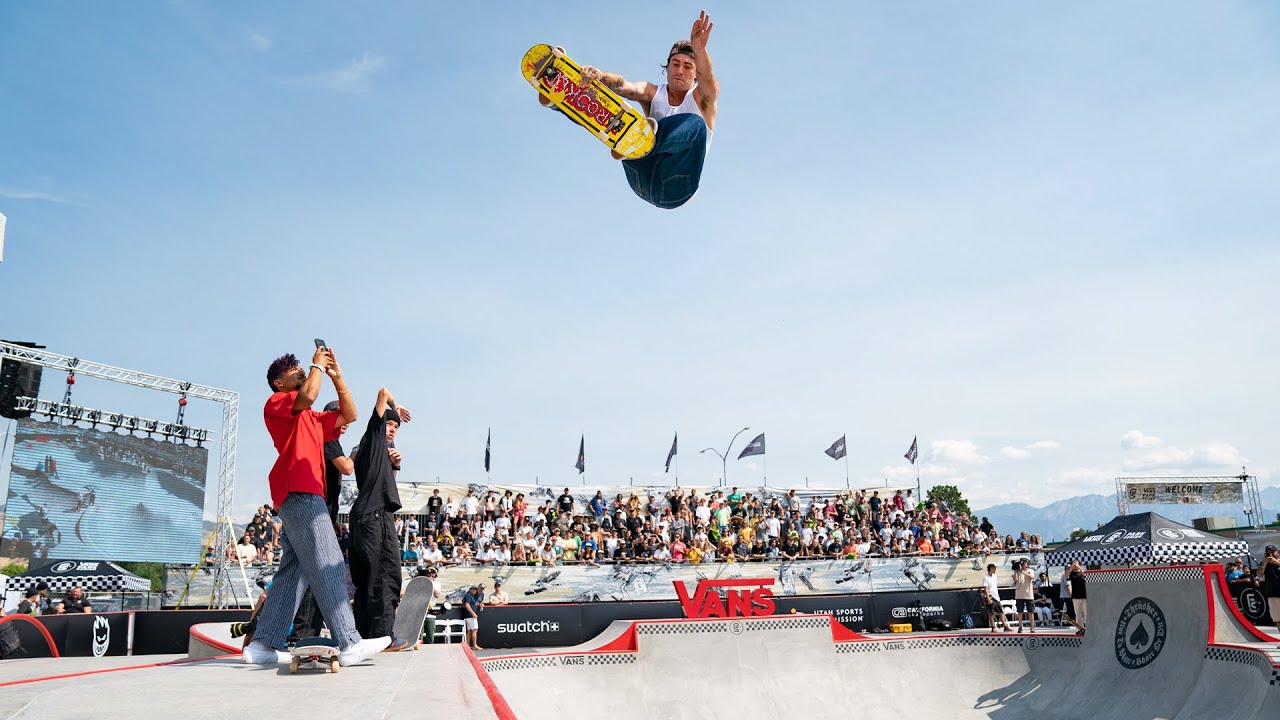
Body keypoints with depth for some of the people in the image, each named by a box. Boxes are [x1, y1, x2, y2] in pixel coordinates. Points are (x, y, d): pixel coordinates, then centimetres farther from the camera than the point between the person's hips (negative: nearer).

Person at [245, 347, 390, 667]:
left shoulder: (312, 418, 30)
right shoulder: (276, 403, 5)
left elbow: (349, 414, 27)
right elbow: (307, 396, -16)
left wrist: (336, 376, 20)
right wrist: (318, 365, 0)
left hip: (305, 494, 10)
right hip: (298, 491, -10)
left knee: (293, 572, 8)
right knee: (328, 567, -18)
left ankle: (262, 645, 9)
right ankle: (349, 644, -24)